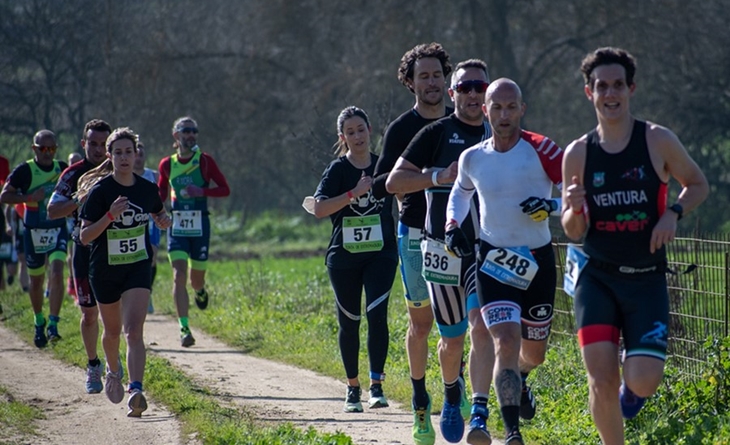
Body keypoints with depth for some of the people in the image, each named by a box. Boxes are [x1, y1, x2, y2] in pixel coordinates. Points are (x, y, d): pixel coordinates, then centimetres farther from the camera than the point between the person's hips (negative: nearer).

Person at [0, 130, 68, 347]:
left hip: (58, 230, 1)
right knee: (36, 280, 10)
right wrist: (30, 197, -22)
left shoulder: (63, 168, 3)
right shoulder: (24, 170, -8)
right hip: (33, 232, -1)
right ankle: (39, 322, 31)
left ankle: (53, 324, -18)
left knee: (57, 273, -18)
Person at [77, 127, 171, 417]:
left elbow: (158, 213, 19)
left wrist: (164, 219, -4)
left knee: (134, 330, -16)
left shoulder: (147, 189, -2)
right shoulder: (100, 191, -12)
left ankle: (136, 391, -25)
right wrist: (111, 215, -29)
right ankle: (113, 372, 47)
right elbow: (85, 236, -15)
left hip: (139, 267, 0)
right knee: (112, 330, 17)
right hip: (105, 270, 0)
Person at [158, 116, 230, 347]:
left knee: (196, 278, 9)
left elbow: (225, 189, -2)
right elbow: (161, 194, 17)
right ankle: (184, 328, -16)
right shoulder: (167, 164, 4)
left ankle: (200, 291, 48)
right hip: (177, 226, 1)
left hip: (200, 225, -1)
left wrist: (202, 192, -18)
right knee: (179, 275, -14)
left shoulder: (204, 161, -3)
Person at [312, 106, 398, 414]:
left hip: (381, 254, 0)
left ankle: (377, 385, -10)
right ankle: (353, 388, 21)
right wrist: (354, 193, -22)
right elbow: (319, 209, -15)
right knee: (349, 322, 8)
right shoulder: (338, 169, -2)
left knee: (377, 314, -16)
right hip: (344, 258, 0)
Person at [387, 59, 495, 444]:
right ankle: (452, 395, 40)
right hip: (444, 249, -1)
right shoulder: (436, 134, -1)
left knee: (480, 327, -17)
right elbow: (393, 181, -5)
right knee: (452, 337, 9)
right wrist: (439, 176, -18)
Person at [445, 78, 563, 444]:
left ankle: (518, 380, 53)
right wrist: (453, 225, 4)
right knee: (506, 342, -19)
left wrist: (551, 205, -29)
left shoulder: (541, 150, -12)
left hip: (537, 262, 0)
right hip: (493, 261, 0)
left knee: (534, 354, 15)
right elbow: (460, 192, 21)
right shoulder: (472, 159, -1)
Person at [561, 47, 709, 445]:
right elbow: (572, 231, 6)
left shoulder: (658, 141, -4)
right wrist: (574, 210, -17)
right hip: (596, 277, 1)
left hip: (647, 280, -1)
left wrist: (673, 214, -9)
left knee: (644, 381, -11)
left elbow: (698, 185, 10)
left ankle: (632, 386, 27)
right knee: (601, 379, -11)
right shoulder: (578, 154, 1)